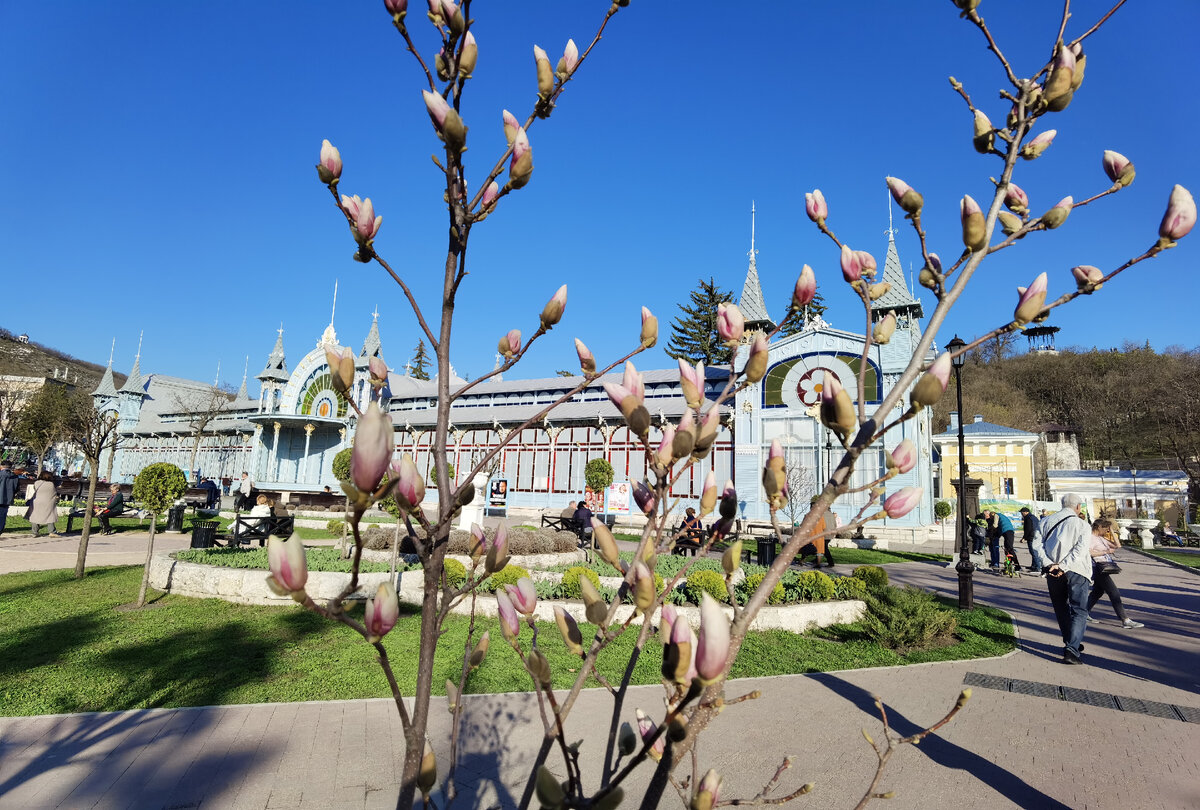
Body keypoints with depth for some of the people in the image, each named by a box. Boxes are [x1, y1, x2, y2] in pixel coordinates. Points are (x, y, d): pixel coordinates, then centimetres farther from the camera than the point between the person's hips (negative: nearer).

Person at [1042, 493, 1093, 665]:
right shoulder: (1081, 525, -1)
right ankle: (1072, 649, -12)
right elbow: (1080, 549, -14)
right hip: (1076, 572, -3)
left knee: (1061, 609, 17)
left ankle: (1071, 643, 28)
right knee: (1079, 611, 0)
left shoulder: (1047, 522, 8)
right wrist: (1063, 566, -18)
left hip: (1053, 570, 3)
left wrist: (1050, 564, -6)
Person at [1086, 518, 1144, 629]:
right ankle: (1125, 621, -7)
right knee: (1114, 593, -9)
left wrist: (1112, 532, 13)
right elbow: (1089, 552, -25)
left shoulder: (1102, 538, 18)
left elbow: (1117, 546, 17)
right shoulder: (1091, 537, -12)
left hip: (1103, 569, 10)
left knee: (1097, 592, 16)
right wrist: (1107, 551, -19)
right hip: (1098, 568, -10)